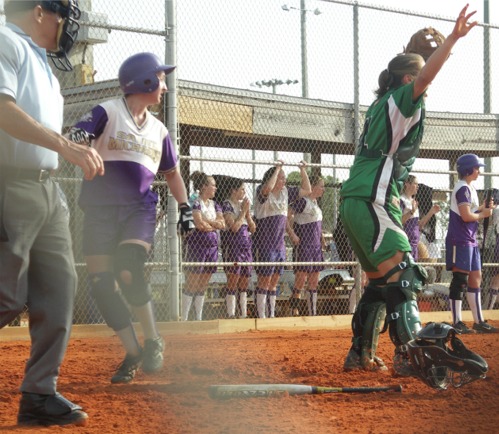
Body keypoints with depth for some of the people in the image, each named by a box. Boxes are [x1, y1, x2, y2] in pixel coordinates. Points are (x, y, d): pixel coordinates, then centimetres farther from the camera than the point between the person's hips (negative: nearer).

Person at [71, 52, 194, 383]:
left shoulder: (158, 130, 15)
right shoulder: (107, 112, -1)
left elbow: (172, 172, 27)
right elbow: (76, 138, -17)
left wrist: (185, 207, 17)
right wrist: (79, 145, -40)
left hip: (140, 209, 2)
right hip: (100, 208, -2)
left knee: (129, 271, -23)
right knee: (100, 281, -6)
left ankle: (153, 341, -8)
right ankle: (133, 353, 5)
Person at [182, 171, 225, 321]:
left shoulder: (215, 205, 16)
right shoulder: (195, 203, -7)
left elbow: (223, 224, 4)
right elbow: (199, 225, -18)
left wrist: (206, 221, -9)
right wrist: (215, 224, -1)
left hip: (212, 244, 7)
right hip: (198, 243, -7)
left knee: (203, 285, 9)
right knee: (192, 284, -8)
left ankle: (199, 318, 14)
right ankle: (184, 318, -5)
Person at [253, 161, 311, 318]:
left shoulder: (286, 192, 10)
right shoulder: (261, 191, -9)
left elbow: (307, 190, 16)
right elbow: (268, 188, -33)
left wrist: (303, 170, 7)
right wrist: (277, 168, -24)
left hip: (279, 243, 7)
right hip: (264, 244, -7)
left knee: (274, 281, 11)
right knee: (264, 280, -6)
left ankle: (272, 315, 16)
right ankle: (261, 316, -4)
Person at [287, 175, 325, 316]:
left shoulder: (315, 203, 15)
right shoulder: (303, 201, -12)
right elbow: (287, 215, -20)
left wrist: (321, 239, 16)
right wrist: (292, 234, -24)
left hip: (316, 246, 9)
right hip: (303, 245, -9)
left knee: (314, 282, 10)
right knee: (301, 279, -9)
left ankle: (313, 313, 14)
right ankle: (293, 309, -2)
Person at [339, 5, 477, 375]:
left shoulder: (382, 104, 18)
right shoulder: (399, 101, -7)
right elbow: (422, 79, -27)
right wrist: (454, 37, -33)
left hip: (357, 204, 10)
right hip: (372, 203, -10)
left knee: (380, 281, 16)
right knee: (403, 276, -14)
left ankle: (360, 355, 20)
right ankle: (407, 357, -20)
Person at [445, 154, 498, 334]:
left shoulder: (470, 188, 18)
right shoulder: (462, 188, -13)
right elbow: (466, 216, -21)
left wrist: (483, 208, 4)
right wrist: (483, 214, -6)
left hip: (471, 241, 10)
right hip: (460, 240, -10)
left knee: (475, 278, 11)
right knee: (460, 279, -10)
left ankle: (478, 321, 16)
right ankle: (457, 322, -9)